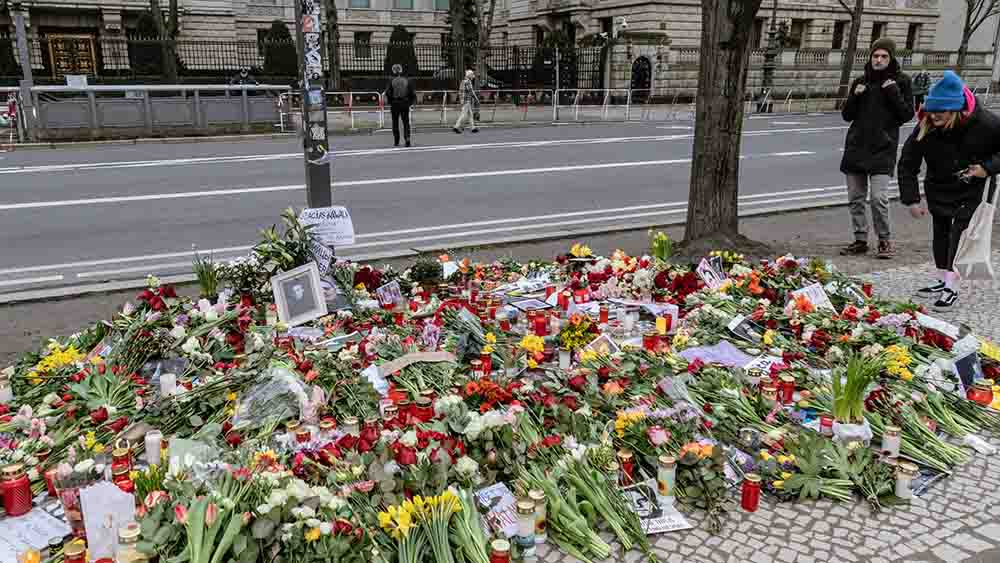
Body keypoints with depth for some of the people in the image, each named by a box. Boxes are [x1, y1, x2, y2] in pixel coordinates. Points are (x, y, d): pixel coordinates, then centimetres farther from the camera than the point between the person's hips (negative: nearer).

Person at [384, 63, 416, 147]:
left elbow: (387, 93, -10)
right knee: (406, 123, 5)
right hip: (405, 104, 1)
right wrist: (410, 102, 7)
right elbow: (413, 93, -1)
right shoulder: (407, 80, 1)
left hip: (395, 104, -1)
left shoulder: (392, 81, -4)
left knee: (395, 123, 11)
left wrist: (390, 102, 2)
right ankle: (407, 140, -11)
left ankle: (396, 142, 14)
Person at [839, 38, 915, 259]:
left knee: (879, 198, -12)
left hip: (882, 149, -4)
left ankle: (885, 240, 4)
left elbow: (907, 115, -2)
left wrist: (893, 92, -11)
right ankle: (860, 240, 16)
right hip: (856, 147, 4)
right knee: (855, 198, 5)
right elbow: (847, 115, 13)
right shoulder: (861, 82, 12)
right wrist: (854, 96, -3)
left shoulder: (900, 81, 4)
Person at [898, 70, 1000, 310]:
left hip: (971, 191, -3)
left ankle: (951, 288, -6)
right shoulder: (925, 128, -22)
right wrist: (912, 199, -18)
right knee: (940, 233, 12)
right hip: (938, 189, 3)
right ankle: (941, 281, 26)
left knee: (958, 232, -10)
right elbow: (907, 164, -14)